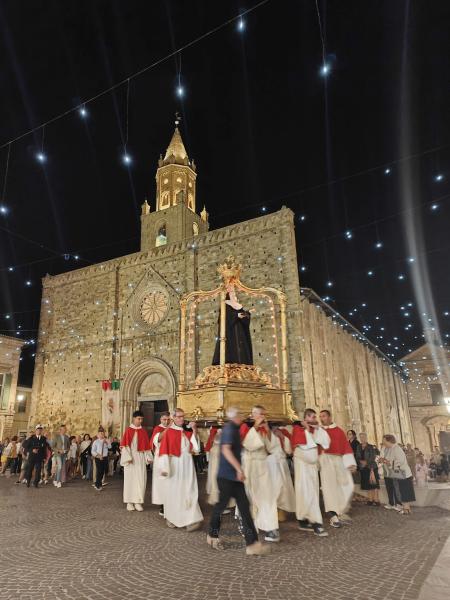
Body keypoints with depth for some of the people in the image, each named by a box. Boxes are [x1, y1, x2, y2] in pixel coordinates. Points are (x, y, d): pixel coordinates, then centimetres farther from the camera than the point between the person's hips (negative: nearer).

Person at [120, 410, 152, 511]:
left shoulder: (144, 431, 9)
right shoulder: (128, 430, -3)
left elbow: (146, 445, 9)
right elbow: (124, 444, -7)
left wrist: (148, 457, 1)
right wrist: (128, 457, -16)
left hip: (141, 458, 3)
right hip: (130, 457, -3)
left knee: (141, 479, -1)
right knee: (130, 478, 2)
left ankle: (138, 501, 4)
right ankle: (129, 502, 10)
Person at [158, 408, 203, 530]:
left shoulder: (187, 431, 7)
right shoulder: (168, 432, -5)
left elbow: (194, 446, 0)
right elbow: (164, 450, -7)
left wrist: (194, 430, -10)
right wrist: (164, 467, -13)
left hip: (187, 465, 3)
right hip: (174, 465, -3)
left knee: (189, 492, -3)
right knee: (173, 491, 8)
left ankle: (191, 520, -4)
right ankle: (171, 518, 25)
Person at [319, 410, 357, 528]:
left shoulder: (339, 431, 14)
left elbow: (346, 446, 8)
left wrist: (351, 463, 0)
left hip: (340, 460, 3)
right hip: (326, 460, -3)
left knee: (347, 486, -1)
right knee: (330, 486, -11)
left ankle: (341, 512, 18)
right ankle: (334, 516, -9)